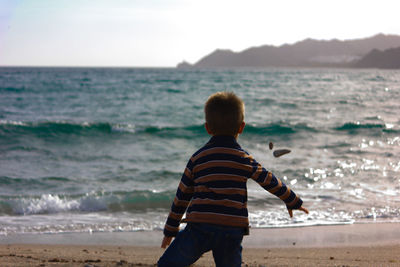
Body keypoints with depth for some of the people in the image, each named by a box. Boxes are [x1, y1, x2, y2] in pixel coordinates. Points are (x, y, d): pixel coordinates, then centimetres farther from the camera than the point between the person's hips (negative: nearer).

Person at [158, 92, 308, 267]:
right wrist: (293, 202, 33)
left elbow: (182, 196, 11)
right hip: (233, 231, 1)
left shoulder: (197, 158, 7)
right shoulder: (245, 160, 6)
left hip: (200, 228, -1)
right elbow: (270, 182, 16)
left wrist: (170, 230, 20)